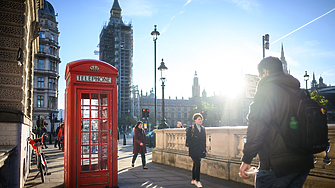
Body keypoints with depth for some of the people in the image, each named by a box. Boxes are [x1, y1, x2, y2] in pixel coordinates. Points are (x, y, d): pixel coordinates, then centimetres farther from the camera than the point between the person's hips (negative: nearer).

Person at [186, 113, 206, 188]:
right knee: (197, 164, -11)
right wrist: (192, 147, -10)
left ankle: (193, 180, 22)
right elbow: (189, 140, -5)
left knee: (195, 164, 13)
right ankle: (197, 181, -4)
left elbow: (204, 140, 14)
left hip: (200, 150, 6)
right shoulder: (191, 129, -5)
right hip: (194, 150, -5)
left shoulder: (203, 129, 11)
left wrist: (204, 149, 9)